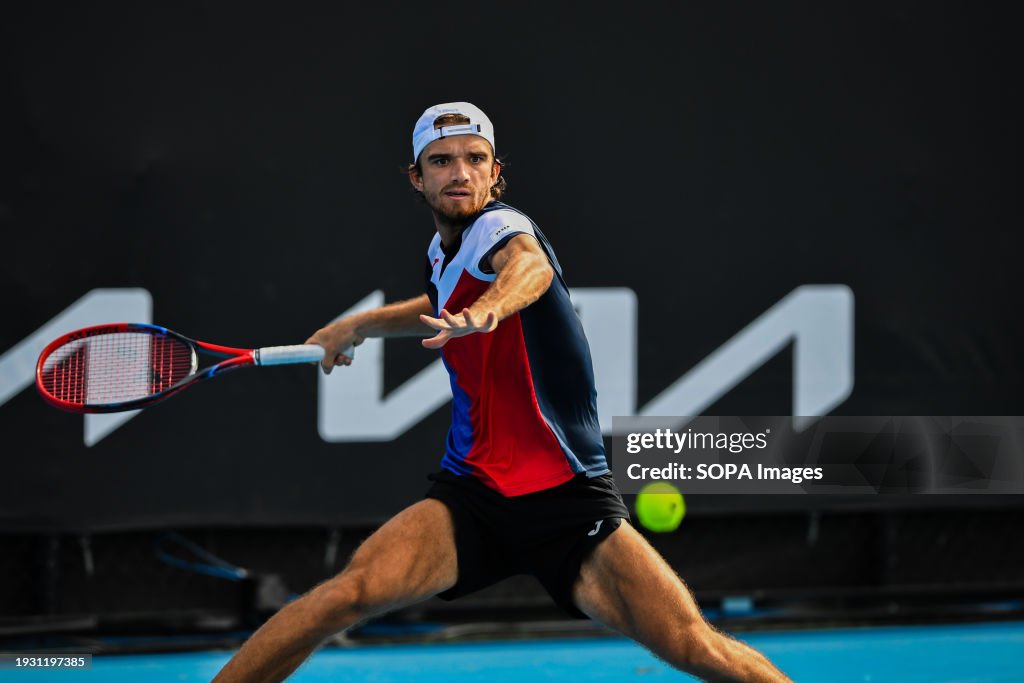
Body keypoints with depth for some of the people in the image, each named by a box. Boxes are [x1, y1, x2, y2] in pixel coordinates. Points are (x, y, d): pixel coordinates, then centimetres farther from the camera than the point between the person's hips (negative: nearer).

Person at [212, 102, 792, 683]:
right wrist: (357, 326, 30)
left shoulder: (501, 228, -12)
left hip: (571, 500, -5)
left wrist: (487, 309, -61)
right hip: (471, 493, 5)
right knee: (353, 592, -22)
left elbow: (532, 265, -40)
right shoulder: (444, 253, 9)